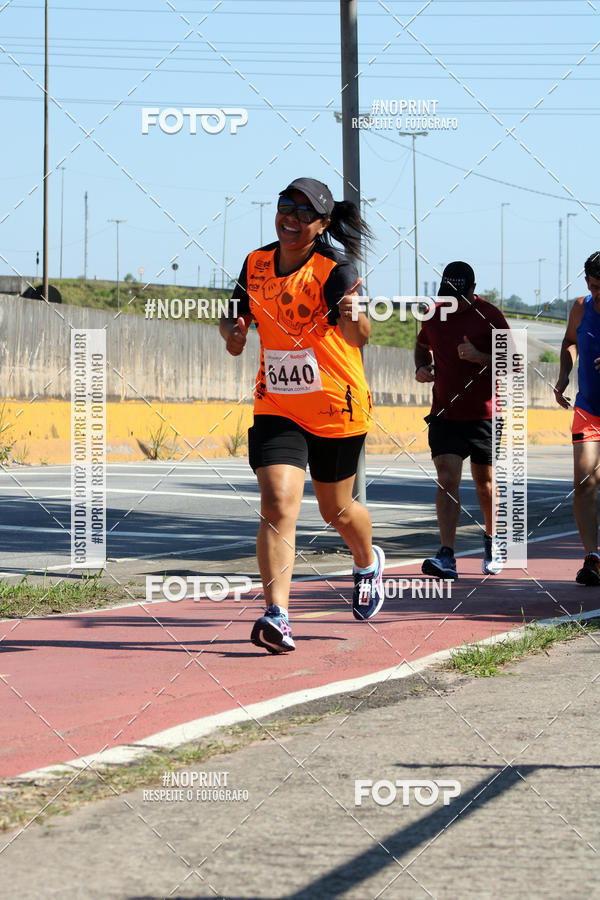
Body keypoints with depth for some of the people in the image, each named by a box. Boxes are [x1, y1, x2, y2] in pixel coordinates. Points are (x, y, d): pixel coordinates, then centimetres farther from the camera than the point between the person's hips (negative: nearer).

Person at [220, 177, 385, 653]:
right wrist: (233, 331, -8)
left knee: (336, 510, 15)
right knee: (278, 505, -17)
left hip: (337, 409, -3)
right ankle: (277, 617, -23)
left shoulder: (335, 270, -17)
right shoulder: (256, 264, 0)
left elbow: (359, 336, -33)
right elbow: (234, 317, 16)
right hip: (276, 407, 3)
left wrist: (354, 315, -57)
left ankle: (368, 564, 49)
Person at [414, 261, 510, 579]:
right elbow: (422, 344, 26)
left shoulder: (489, 316, -7)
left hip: (484, 414, -2)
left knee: (484, 484, 10)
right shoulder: (434, 314, 4)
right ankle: (446, 557, -19)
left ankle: (492, 541, 36)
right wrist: (421, 367, 6)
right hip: (444, 414, 2)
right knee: (447, 480, -13)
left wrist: (479, 357, -22)